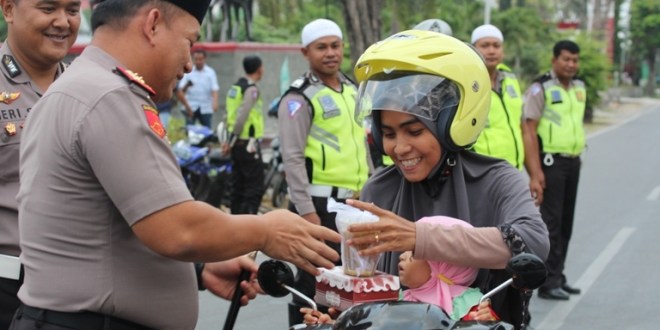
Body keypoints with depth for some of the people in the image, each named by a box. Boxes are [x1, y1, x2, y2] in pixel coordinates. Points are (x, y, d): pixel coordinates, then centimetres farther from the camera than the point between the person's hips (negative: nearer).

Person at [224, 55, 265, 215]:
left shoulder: (236, 86, 13)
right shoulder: (252, 89, -14)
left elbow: (231, 114, 13)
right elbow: (242, 116, -22)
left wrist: (230, 139, 12)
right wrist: (232, 139, -14)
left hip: (238, 143, 9)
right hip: (249, 143, -9)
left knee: (238, 187, 14)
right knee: (255, 189, -7)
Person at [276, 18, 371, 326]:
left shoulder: (352, 89, 14)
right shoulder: (299, 97, -9)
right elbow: (293, 158, -15)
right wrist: (306, 210, -20)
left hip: (354, 201, 7)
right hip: (320, 202, -7)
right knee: (315, 278, -3)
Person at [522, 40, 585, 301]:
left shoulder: (579, 88, 12)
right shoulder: (540, 89, -10)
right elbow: (529, 131, -15)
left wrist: (578, 156, 13)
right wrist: (535, 173, -22)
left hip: (572, 162, 7)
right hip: (549, 161, -7)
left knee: (565, 223, 10)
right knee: (551, 222, -7)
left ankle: (558, 278, 19)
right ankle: (548, 283, -4)